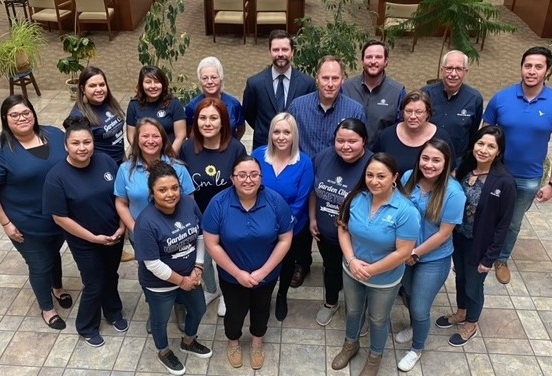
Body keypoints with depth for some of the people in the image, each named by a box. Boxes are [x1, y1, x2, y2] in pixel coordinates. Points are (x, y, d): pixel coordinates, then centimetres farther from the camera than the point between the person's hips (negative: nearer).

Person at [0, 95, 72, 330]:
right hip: (27, 225, -4)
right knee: (40, 266, 12)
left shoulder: (54, 135, -5)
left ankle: (58, 288, 56)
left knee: (54, 253, 28)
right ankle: (47, 308, 37)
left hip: (61, 216, 4)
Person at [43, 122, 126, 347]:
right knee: (94, 285, 10)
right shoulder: (56, 176, -21)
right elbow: (60, 217, -17)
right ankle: (87, 327, 37)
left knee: (111, 277, 23)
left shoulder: (105, 162, -10)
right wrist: (93, 237, -16)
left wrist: (122, 226, -8)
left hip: (114, 236, 4)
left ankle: (113, 313, 50)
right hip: (85, 243, -4)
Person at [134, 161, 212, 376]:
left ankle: (188, 342, 57)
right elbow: (152, 264, -26)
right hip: (160, 284, -5)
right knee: (161, 320, 21)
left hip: (190, 275, 6)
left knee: (198, 309, 26)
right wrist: (181, 280, -16)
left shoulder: (189, 204, -16)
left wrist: (197, 269, -7)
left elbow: (201, 236, -3)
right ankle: (164, 353, 53)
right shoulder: (146, 222, -32)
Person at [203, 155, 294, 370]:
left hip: (267, 274, 1)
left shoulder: (275, 202, -21)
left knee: (260, 309, 25)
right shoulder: (219, 204, -23)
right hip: (232, 276, -1)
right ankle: (233, 343, 54)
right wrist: (238, 273, -18)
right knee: (235, 312, 21)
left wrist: (263, 271, -17)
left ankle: (257, 343, 55)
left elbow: (285, 240, -13)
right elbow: (212, 244, -18)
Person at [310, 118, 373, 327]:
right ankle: (330, 303, 56)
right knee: (331, 269, 29)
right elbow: (314, 190, 3)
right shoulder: (323, 156, -12)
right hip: (326, 233, 4)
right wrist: (312, 218, 4)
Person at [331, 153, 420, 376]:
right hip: (351, 271, 4)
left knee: (378, 319, 22)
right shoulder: (357, 198, -15)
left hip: (384, 279, -3)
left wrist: (370, 270, -20)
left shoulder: (406, 211, -28)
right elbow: (343, 229, -5)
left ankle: (375, 357, 49)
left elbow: (403, 253, -24)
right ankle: (350, 344, 56)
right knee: (353, 311, 27)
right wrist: (352, 260, -18)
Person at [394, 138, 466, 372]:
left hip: (433, 260, -4)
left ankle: (417, 349, 38)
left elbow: (444, 234, -20)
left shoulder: (453, 193, -25)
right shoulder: (408, 178, -13)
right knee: (409, 296, 26)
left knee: (420, 309, 9)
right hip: (405, 253, 4)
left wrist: (415, 254, -14)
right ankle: (414, 327, 57)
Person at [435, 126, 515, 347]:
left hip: (480, 245, -5)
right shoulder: (464, 169, -7)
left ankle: (471, 325, 41)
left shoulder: (505, 182, -23)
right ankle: (461, 313, 51)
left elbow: (503, 224, -17)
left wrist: (490, 257, -14)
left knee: (473, 285, 16)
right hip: (458, 238, 5)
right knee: (460, 278, 25)